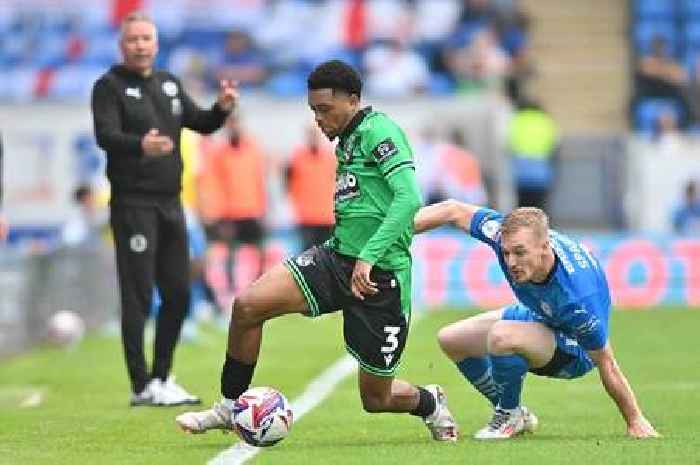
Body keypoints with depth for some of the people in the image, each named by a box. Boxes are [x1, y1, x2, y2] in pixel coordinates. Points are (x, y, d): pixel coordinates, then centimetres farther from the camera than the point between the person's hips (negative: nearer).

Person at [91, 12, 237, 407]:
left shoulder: (169, 83, 16)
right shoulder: (110, 86, -6)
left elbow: (200, 123, 22)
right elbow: (106, 135, -21)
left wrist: (222, 109, 0)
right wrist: (140, 145, -41)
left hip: (171, 203, 7)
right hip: (132, 205, -7)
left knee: (179, 294, 9)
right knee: (138, 295, -6)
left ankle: (162, 378, 20)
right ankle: (143, 387, -4)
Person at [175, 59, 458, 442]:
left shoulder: (378, 130, -13)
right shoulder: (345, 140, 14)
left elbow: (408, 199, -25)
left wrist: (368, 257, -29)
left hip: (381, 277, -8)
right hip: (337, 258, 8)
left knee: (376, 399, 3)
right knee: (247, 304, -14)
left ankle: (430, 404, 38)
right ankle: (229, 407, 3)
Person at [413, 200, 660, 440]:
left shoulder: (576, 296, -41)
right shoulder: (511, 236, -29)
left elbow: (606, 365, -31)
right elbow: (454, 211, -15)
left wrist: (635, 421, -22)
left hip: (574, 349, -7)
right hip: (536, 314, 7)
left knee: (501, 336, -34)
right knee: (450, 339, 10)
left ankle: (509, 414, -6)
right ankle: (513, 414, 25)